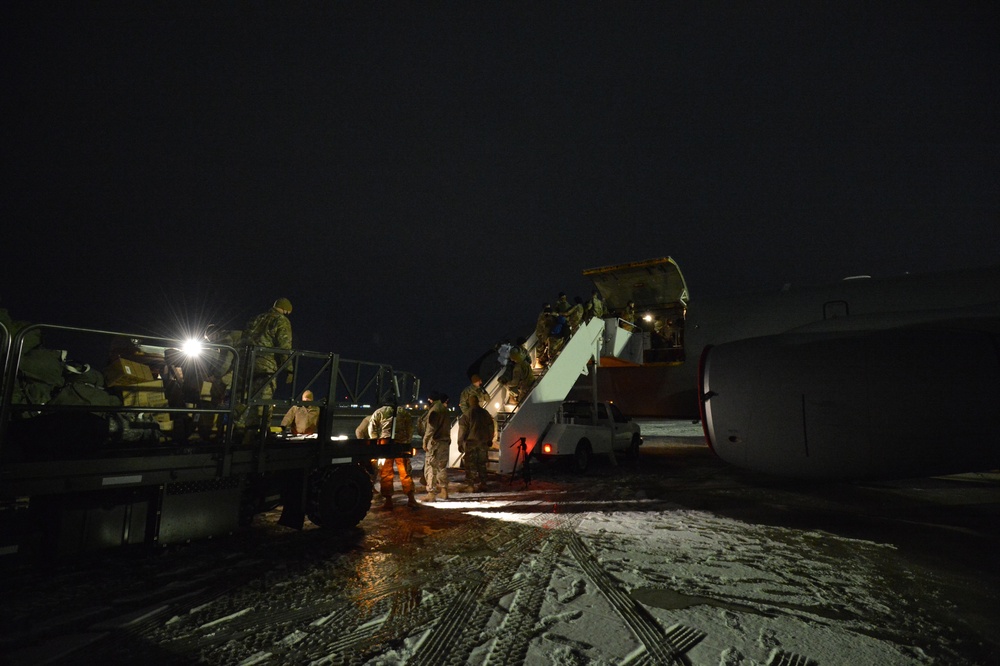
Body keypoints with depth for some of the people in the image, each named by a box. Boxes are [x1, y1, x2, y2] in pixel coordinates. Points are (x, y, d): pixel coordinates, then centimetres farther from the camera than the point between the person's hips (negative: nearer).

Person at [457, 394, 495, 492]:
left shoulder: (466, 415, -10)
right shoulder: (486, 413, 7)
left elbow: (462, 430, -9)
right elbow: (491, 427, 15)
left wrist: (460, 443, -2)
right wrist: (490, 440, 26)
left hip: (471, 443, -5)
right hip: (483, 443, 5)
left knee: (471, 465, 0)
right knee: (482, 464, 13)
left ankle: (473, 486, -2)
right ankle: (482, 485, 17)